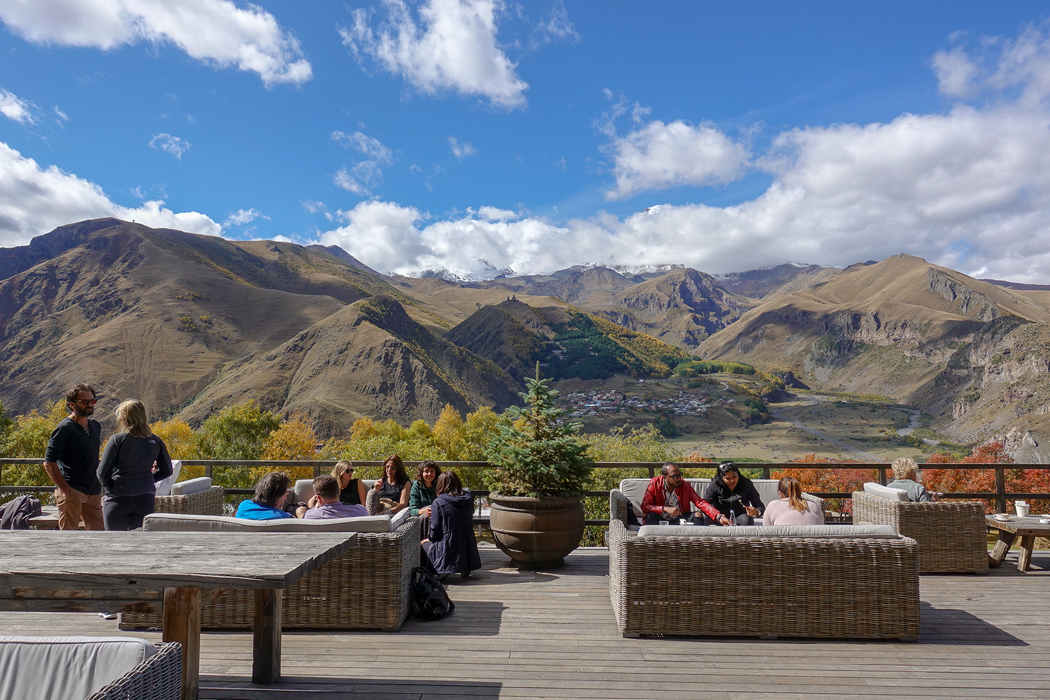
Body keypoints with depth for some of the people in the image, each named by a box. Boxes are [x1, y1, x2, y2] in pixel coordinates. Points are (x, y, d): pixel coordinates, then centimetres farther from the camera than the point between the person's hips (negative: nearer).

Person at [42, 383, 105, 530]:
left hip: (93, 492, 7)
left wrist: (99, 486, 15)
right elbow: (49, 463, -15)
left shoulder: (95, 426, 13)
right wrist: (66, 490, -18)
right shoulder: (65, 428, -9)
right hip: (72, 492, -7)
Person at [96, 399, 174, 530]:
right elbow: (166, 471, 9)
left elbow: (103, 472, -8)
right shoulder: (155, 441, 2)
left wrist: (109, 486, 11)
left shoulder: (117, 440, -8)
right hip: (146, 499, 3)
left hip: (119, 499, -3)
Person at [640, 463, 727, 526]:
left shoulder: (685, 485, -5)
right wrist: (665, 509, -32)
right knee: (650, 516, -32)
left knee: (698, 515, -20)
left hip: (679, 521, 2)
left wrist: (719, 517, -31)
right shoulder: (655, 483, -10)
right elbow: (644, 506, -18)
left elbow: (701, 503, -14)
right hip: (660, 520, -2)